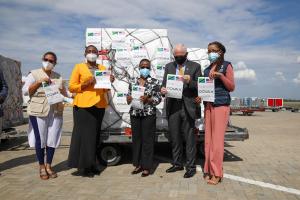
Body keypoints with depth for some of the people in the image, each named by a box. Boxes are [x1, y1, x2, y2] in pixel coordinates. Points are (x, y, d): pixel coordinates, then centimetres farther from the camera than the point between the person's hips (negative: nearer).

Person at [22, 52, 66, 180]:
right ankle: (42, 167, 15)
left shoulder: (58, 77, 14)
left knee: (52, 140, 5)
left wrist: (61, 92, -5)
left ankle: (48, 166, 19)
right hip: (38, 112, -3)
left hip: (56, 112, 3)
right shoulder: (34, 74, 4)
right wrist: (39, 82, -13)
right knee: (40, 140, -1)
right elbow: (25, 91, -3)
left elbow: (64, 94, 18)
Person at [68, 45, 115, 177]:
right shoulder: (79, 67, 5)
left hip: (99, 105, 5)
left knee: (95, 135, 7)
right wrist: (85, 84, -15)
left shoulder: (102, 68, 18)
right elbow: (71, 87, 0)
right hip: (83, 105, -4)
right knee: (84, 134, -5)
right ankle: (82, 167, 4)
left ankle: (91, 165, 17)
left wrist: (109, 82, 1)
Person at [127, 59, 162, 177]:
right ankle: (138, 164, 23)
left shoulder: (154, 82, -1)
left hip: (149, 114, -3)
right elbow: (128, 98, 13)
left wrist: (148, 99, -19)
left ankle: (146, 166, 12)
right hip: (135, 114, 4)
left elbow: (159, 99, -4)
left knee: (147, 139, 1)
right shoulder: (133, 82, 9)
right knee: (136, 138, 9)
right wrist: (129, 99, -9)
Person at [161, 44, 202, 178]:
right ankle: (177, 164, 25)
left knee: (189, 138, 2)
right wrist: (163, 89, -10)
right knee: (174, 137, 11)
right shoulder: (169, 66, 15)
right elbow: (164, 83, 12)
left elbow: (200, 86, -1)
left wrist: (190, 81, -20)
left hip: (188, 107, -4)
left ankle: (191, 166, 13)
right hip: (173, 106, 4)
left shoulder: (195, 66, 4)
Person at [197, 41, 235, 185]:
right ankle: (209, 170, 12)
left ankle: (216, 173, -1)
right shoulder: (207, 69, 19)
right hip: (208, 105, 6)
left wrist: (220, 75, -14)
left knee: (217, 138, -8)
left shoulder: (226, 66, 4)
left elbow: (232, 87, 0)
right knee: (208, 138, 4)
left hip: (221, 105, -5)